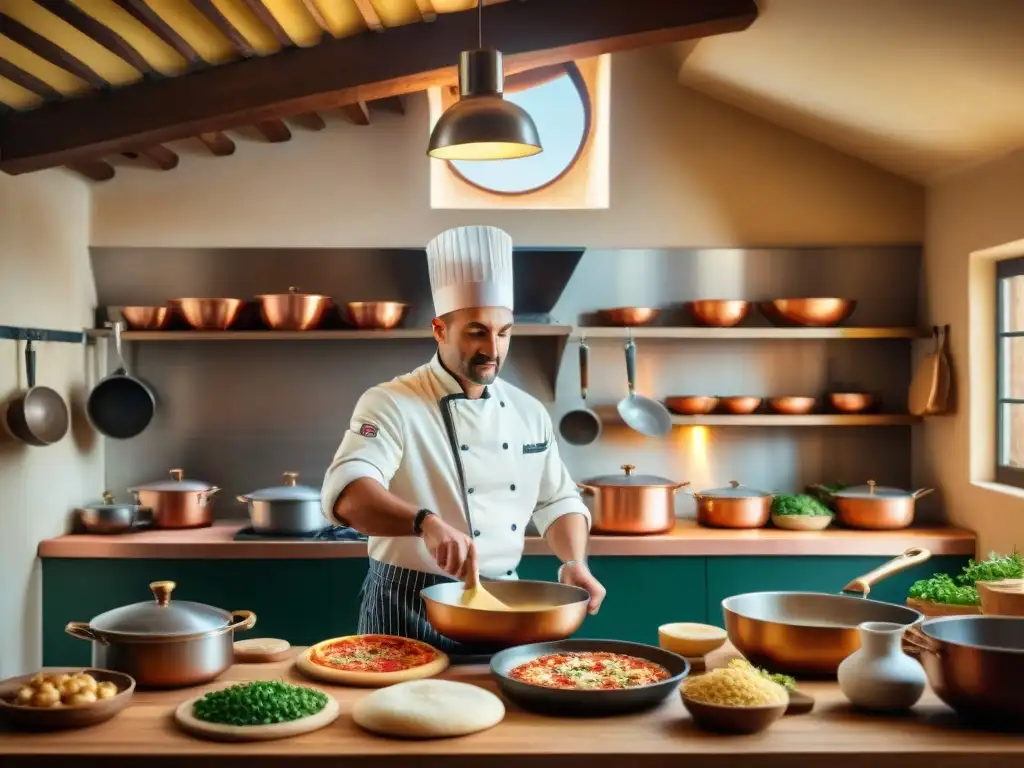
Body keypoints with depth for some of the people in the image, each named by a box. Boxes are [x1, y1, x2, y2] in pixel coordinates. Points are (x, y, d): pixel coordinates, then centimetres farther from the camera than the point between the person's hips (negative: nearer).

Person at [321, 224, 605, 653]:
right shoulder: (391, 404, -14)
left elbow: (558, 502, 13)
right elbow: (348, 492, -29)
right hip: (410, 610, -5)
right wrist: (426, 523, -46)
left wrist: (574, 562, -6)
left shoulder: (529, 412, 5)